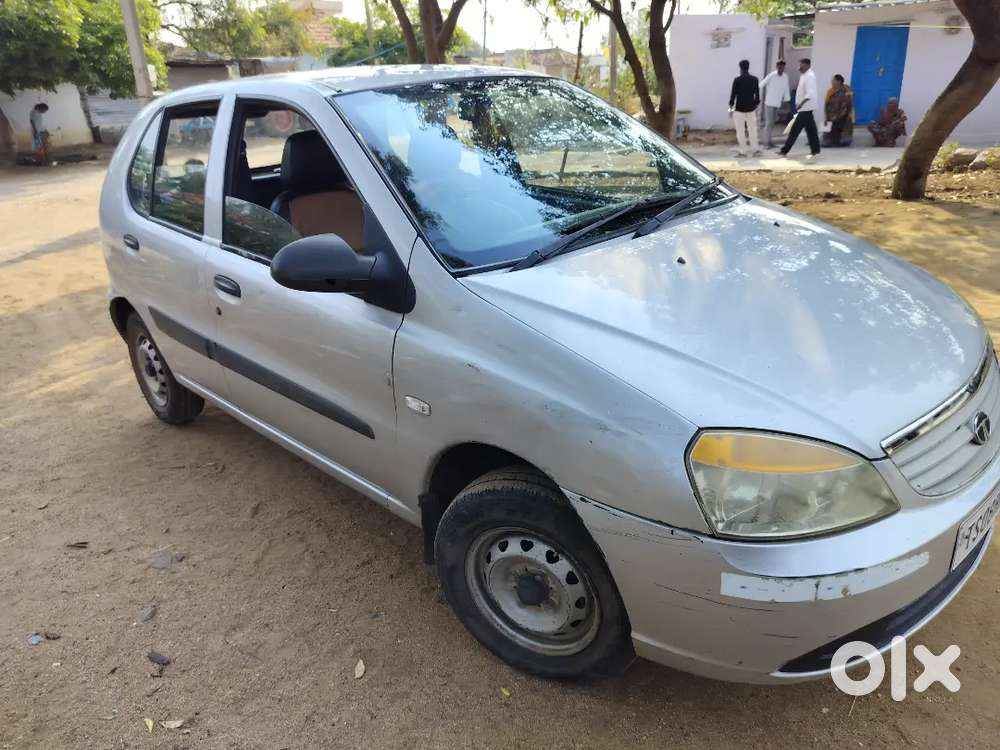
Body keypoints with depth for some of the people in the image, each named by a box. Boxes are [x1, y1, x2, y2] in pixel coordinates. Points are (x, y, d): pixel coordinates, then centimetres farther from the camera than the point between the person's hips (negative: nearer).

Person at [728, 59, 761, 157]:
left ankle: (742, 151, 2)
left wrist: (731, 107, 1)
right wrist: (756, 105, 18)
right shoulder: (754, 79, 2)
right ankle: (755, 149, 11)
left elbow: (733, 94, -8)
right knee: (752, 130, 11)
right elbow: (757, 94, 7)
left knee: (740, 131, 2)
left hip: (739, 108, -4)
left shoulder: (737, 80, -10)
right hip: (751, 108, 4)